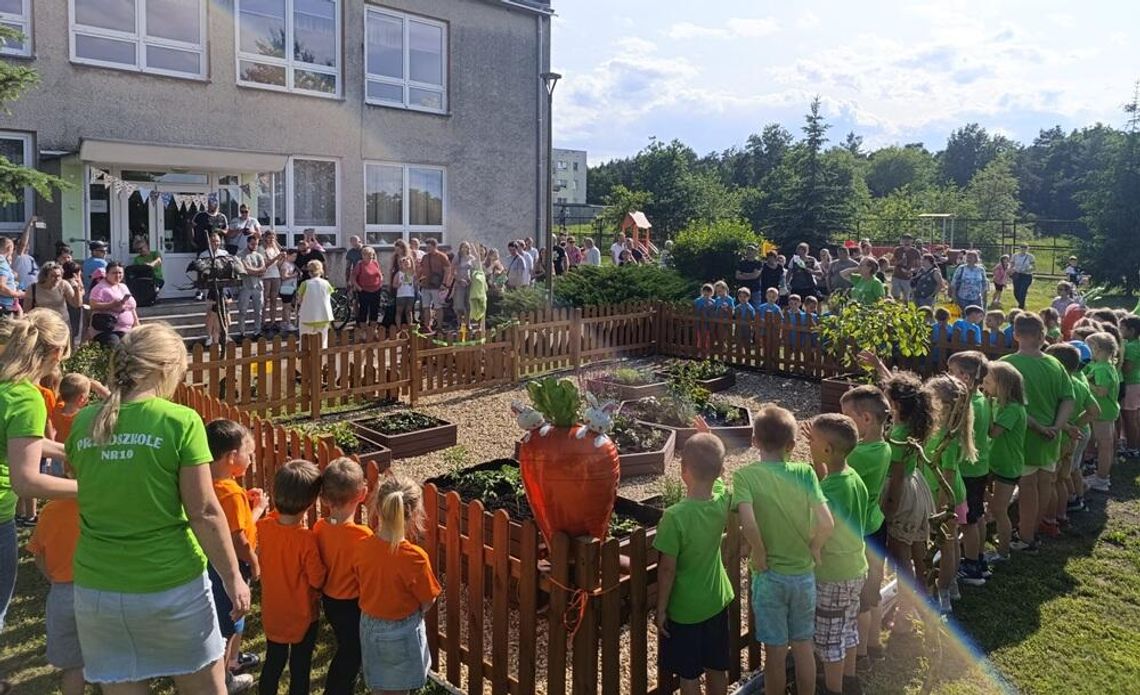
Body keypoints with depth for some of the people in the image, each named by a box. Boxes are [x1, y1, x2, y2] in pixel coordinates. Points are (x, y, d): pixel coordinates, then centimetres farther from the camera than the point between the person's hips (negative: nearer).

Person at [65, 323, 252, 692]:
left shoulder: (83, 423, 0)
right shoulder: (180, 421, -13)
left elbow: (92, 496, 15)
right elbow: (204, 513, -13)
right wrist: (233, 578, -4)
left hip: (97, 587, 4)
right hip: (171, 584, -4)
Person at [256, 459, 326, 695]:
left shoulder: (263, 527, -16)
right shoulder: (307, 539, -30)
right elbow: (318, 580, -22)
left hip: (272, 611, 5)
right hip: (301, 614, -4)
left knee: (273, 661, 24)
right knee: (300, 667, 15)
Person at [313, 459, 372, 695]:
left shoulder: (319, 528, -11)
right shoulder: (362, 534, -28)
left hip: (328, 600, 6)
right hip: (352, 605, -6)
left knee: (344, 648, 26)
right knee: (351, 656, 13)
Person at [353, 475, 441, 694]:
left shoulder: (361, 548, -16)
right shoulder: (415, 557, -29)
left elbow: (364, 585, 1)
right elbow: (428, 602, -15)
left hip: (369, 627, 5)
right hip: (402, 632, -4)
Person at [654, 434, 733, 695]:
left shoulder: (674, 516, -28)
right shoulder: (723, 500, -13)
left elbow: (667, 569, -20)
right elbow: (716, 476, 12)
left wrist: (661, 609, -9)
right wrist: (709, 439, 16)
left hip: (684, 609, -5)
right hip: (717, 602, 5)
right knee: (717, 669, 21)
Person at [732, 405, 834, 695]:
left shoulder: (745, 475, -14)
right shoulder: (805, 472, -8)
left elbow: (748, 524, -28)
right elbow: (827, 524, -14)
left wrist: (760, 555, -12)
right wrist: (812, 551, 2)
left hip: (769, 576, -2)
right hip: (804, 573, 3)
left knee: (775, 652, 11)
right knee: (803, 647, 19)